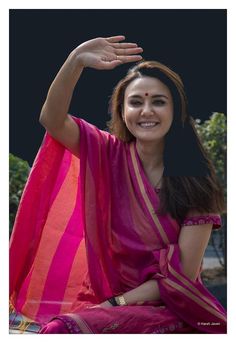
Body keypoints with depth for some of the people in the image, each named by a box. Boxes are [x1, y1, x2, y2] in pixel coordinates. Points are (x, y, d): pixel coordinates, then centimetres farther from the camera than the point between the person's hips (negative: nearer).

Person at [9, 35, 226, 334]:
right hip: (106, 297, 3)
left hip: (171, 308, -3)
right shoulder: (110, 155, 2)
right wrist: (75, 61, -30)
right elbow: (51, 119, -16)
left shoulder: (195, 180, -5)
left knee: (63, 329, -31)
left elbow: (183, 274, -8)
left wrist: (116, 303, -13)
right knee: (58, 328, -30)